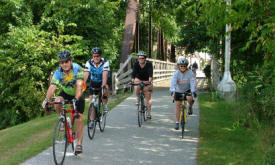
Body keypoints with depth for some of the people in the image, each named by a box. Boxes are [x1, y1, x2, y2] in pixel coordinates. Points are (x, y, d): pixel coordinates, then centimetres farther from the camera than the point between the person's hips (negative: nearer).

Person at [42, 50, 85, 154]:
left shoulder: (78, 69, -30)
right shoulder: (58, 73, -22)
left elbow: (79, 85, -41)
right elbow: (52, 87, -31)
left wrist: (76, 99, -56)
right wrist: (47, 99, -49)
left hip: (78, 95, -2)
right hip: (66, 93, 2)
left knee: (79, 119, -9)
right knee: (57, 103, -29)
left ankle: (79, 144, 2)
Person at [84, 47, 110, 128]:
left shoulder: (105, 62, -26)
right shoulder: (89, 63, -20)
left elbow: (104, 75, -39)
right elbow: (85, 75, -30)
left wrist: (103, 86, -53)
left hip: (103, 81, -2)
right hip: (93, 82, 2)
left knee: (105, 89, -35)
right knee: (91, 101, -4)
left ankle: (105, 104, -7)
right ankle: (92, 121, 7)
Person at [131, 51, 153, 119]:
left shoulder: (149, 64, -21)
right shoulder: (136, 64, -15)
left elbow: (150, 73, -32)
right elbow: (133, 73, -23)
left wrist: (150, 81, -47)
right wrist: (132, 81, -39)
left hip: (147, 80, -2)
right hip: (138, 79, 2)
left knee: (148, 97, -7)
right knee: (136, 87, -30)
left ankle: (149, 113, -1)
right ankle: (137, 99, 2)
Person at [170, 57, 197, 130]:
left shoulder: (190, 73, -18)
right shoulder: (177, 73, -18)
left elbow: (192, 82, -26)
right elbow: (173, 82, -31)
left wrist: (193, 91, -41)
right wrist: (172, 91, -47)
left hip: (187, 90, -1)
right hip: (178, 91, 1)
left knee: (189, 98, -31)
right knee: (177, 105, -6)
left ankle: (190, 107, 5)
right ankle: (177, 122, 4)